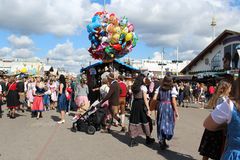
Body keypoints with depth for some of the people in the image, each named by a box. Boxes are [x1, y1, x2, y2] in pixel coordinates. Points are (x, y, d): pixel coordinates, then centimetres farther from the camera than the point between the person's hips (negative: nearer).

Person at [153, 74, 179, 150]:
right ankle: (163, 140, -1)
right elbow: (173, 101, -9)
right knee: (168, 123, 8)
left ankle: (162, 140, 16)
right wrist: (176, 111, -3)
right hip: (169, 107, -3)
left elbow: (154, 98, -3)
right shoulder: (172, 88, -5)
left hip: (161, 106, 3)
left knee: (161, 123, 12)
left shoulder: (160, 88, 5)